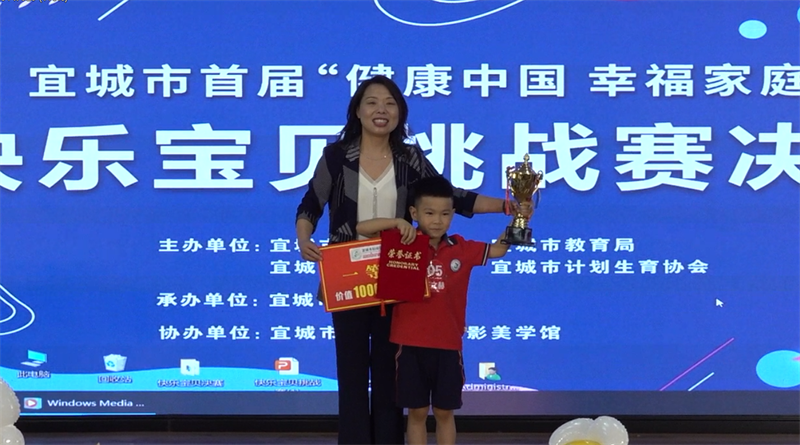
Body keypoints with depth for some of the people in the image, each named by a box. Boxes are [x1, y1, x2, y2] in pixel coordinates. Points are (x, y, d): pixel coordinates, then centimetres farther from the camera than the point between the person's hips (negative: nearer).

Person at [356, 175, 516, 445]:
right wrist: (397, 222, -17)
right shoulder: (403, 243, -3)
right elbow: (361, 228, -4)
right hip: (411, 344, -1)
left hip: (448, 345, 1)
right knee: (417, 412, 9)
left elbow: (498, 250, 8)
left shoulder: (461, 249, 2)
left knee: (444, 412, 11)